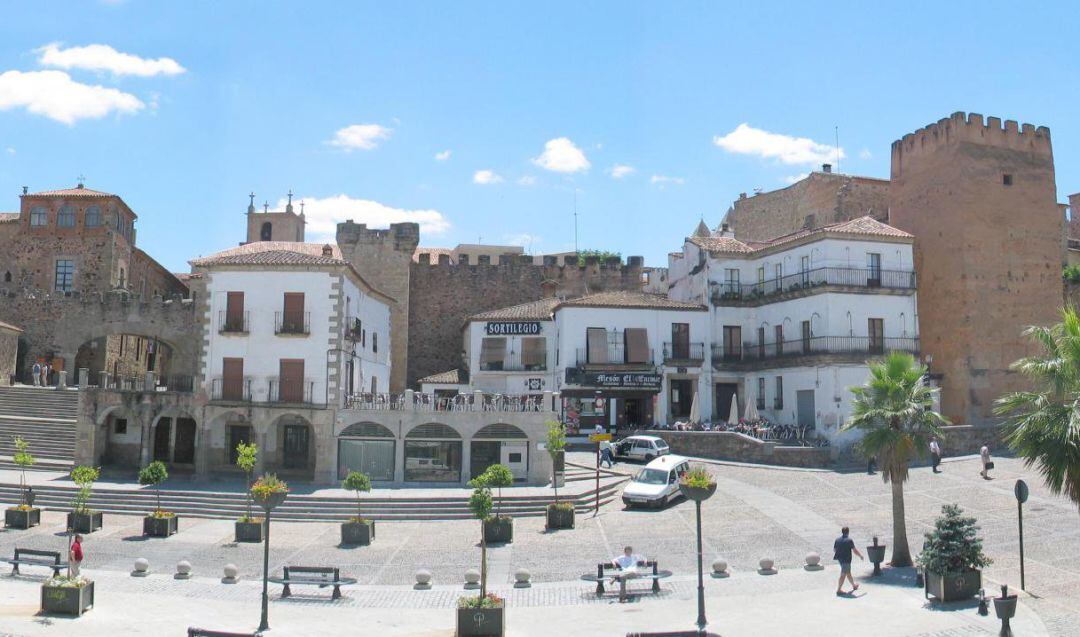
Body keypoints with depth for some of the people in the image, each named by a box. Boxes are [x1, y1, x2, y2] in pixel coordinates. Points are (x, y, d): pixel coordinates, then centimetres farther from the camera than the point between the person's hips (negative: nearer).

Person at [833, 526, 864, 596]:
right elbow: (854, 550, -11)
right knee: (843, 575, -4)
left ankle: (854, 585, 40)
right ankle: (839, 590, -5)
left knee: (848, 572, 23)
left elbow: (834, 550, 10)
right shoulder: (849, 540, -14)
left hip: (840, 558, 7)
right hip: (846, 559, -7)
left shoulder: (837, 540, 3)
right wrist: (860, 555, 5)